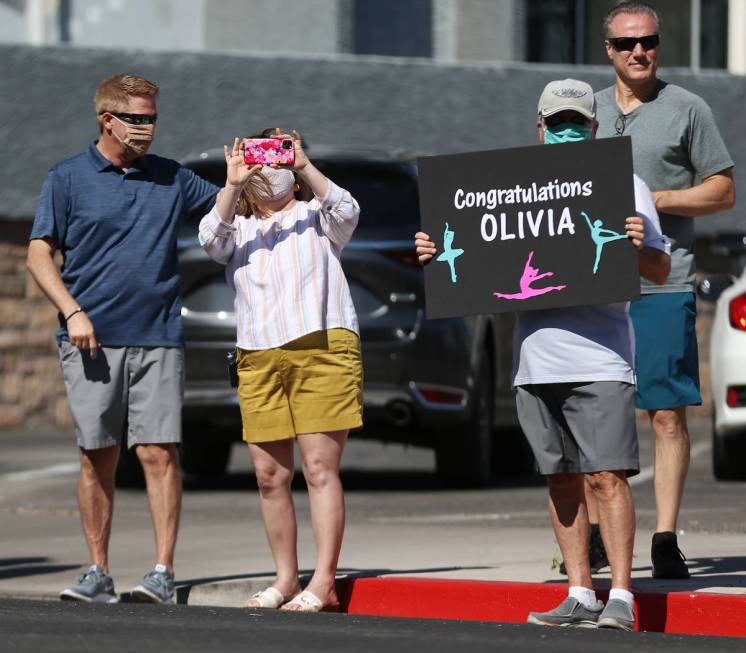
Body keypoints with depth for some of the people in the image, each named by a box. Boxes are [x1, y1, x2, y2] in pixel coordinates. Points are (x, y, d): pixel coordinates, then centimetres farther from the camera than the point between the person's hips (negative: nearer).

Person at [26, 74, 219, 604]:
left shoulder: (171, 179, 12)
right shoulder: (68, 178, 5)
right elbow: (39, 254, 3)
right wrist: (73, 311, -10)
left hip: (157, 339, 1)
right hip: (92, 340, -1)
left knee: (159, 451, -7)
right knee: (98, 457, 2)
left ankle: (164, 573, -7)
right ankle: (99, 573, 9)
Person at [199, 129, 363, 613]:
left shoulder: (316, 218, 15)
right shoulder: (238, 229, 20)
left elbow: (346, 210, -7)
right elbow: (212, 238, -2)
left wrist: (304, 167, -15)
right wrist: (232, 187, -15)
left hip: (323, 349, -4)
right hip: (260, 358, 4)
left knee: (321, 467, -11)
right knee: (270, 473, 3)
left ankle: (323, 583, -13)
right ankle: (286, 578, 13)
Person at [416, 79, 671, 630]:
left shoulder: (624, 184, 6)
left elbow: (660, 272, 3)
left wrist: (640, 247, -19)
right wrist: (436, 253, 3)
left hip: (599, 357, -4)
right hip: (535, 358, 4)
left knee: (607, 476, -10)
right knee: (563, 479, 8)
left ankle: (621, 599, -10)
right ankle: (581, 595, 13)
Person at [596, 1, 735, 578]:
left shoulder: (686, 109, 3)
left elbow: (723, 191, 2)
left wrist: (654, 200, -9)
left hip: (663, 284, -4)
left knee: (668, 413, -6)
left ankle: (666, 539, -4)